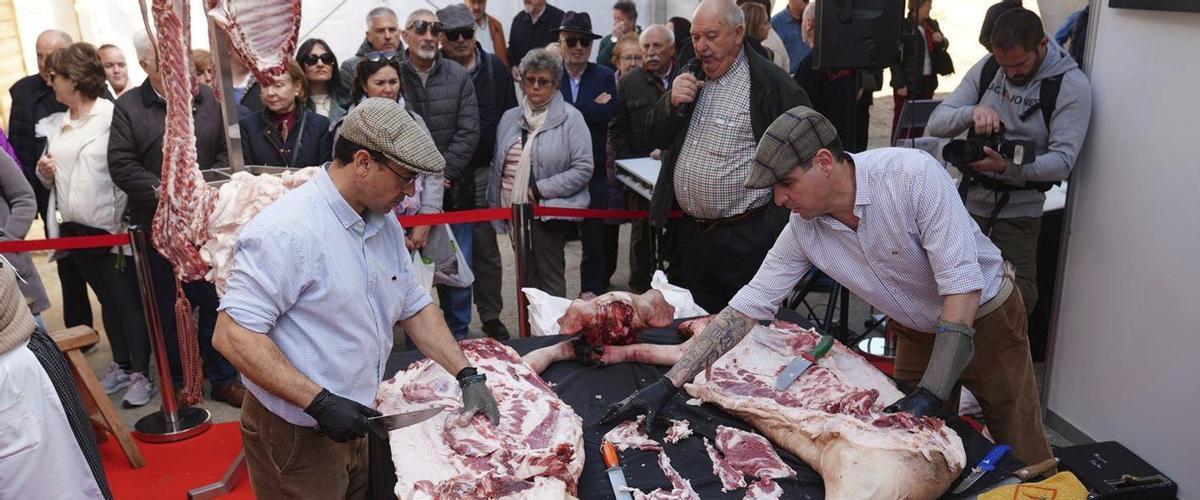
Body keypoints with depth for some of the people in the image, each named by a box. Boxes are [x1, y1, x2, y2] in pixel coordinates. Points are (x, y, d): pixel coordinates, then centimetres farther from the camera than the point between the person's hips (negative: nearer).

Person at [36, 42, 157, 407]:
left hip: (111, 228, -7)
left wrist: (127, 220, -19)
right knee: (107, 301, 15)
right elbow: (53, 180, 20)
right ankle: (121, 366, 26)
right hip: (75, 229, 7)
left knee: (128, 302, 0)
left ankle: (141, 374, 8)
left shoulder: (113, 116, -9)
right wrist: (45, 173, -2)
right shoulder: (54, 125, 11)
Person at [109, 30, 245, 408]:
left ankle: (223, 379, 22)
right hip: (157, 226, -2)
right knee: (169, 308, 10)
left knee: (215, 302, 9)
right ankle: (179, 381, 25)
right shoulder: (127, 107, -4)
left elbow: (226, 151, 5)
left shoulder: (207, 99, 5)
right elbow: (121, 165, -8)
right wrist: (162, 190, -19)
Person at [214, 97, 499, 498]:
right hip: (296, 435, -8)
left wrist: (467, 376, 4)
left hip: (355, 423, 8)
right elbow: (232, 336, -24)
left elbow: (414, 307, 11)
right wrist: (319, 403, -26)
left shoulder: (385, 222, 3)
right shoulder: (287, 230, -23)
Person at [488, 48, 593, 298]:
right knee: (527, 277, 15)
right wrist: (494, 207, 10)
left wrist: (540, 189, -15)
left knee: (550, 278, 0)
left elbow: (583, 168, -13)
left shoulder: (569, 117, -6)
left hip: (549, 212, -5)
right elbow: (497, 167, 15)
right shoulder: (510, 118, 10)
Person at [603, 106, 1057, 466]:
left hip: (986, 314, -4)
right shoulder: (803, 229, -18)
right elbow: (746, 308, -16)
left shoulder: (913, 175, -34)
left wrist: (932, 393, -37)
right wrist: (668, 384, -22)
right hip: (916, 331, 4)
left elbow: (962, 285, -33)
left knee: (1024, 459, 8)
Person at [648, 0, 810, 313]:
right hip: (687, 235, 6)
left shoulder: (772, 84, -10)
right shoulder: (691, 77, 12)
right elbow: (657, 139, 14)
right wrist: (672, 104, -6)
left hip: (745, 239, -6)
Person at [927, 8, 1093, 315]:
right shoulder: (987, 68, 0)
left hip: (1019, 208, -3)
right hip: (969, 196, 3)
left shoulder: (1072, 86, -10)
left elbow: (1062, 160, -18)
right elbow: (935, 125, -4)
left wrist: (1009, 168, -36)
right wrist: (973, 112, -25)